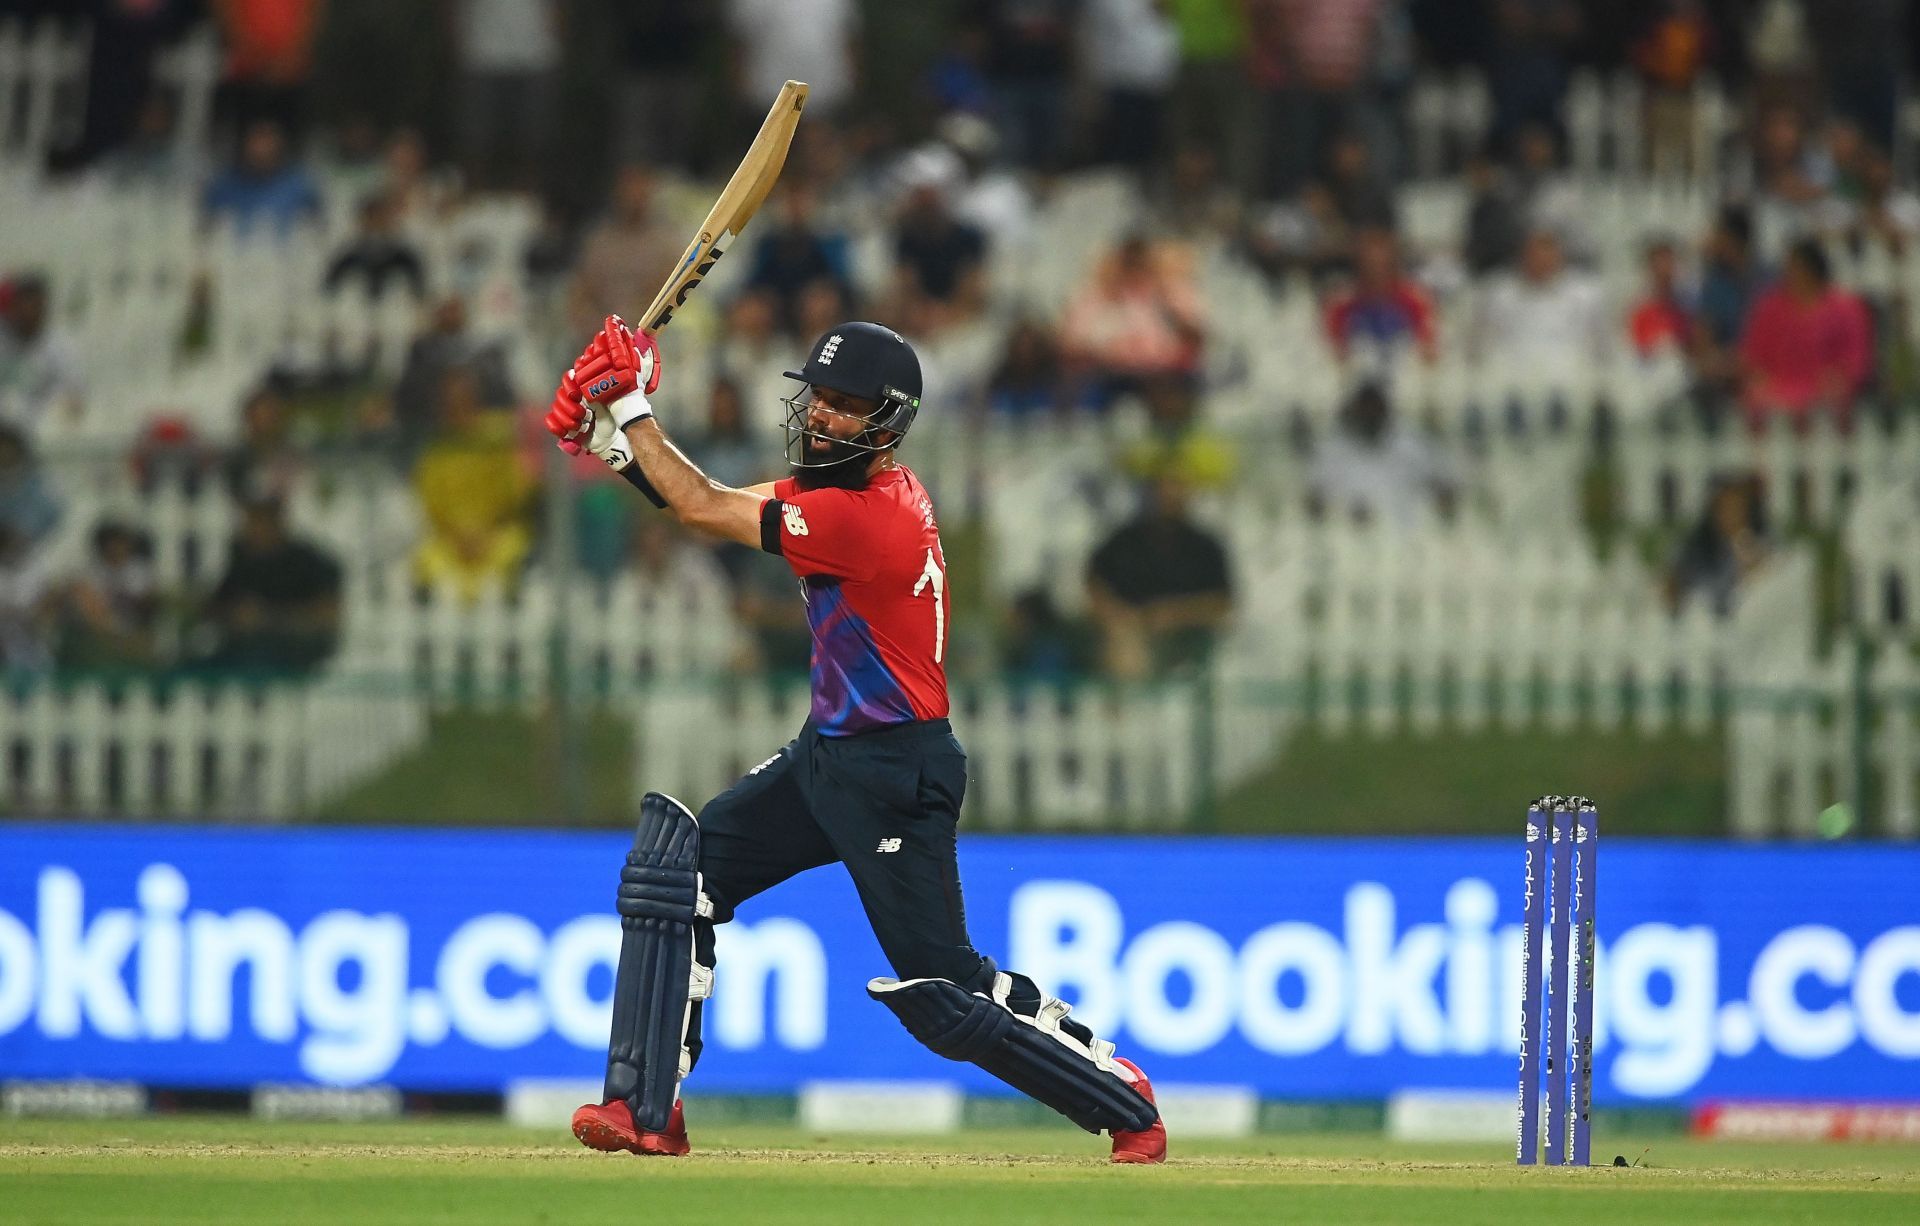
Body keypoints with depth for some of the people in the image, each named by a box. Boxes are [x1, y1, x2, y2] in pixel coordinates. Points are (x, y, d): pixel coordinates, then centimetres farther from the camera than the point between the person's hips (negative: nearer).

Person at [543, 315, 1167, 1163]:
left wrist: (634, 406, -12)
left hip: (893, 775, -10)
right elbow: (711, 502, 8)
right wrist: (612, 440, -6)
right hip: (828, 754, 10)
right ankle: (646, 1110, -3)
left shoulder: (870, 517, -24)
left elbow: (703, 511, -20)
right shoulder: (846, 484, 6)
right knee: (674, 868, -2)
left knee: (942, 993, -4)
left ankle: (1125, 1101, 16)